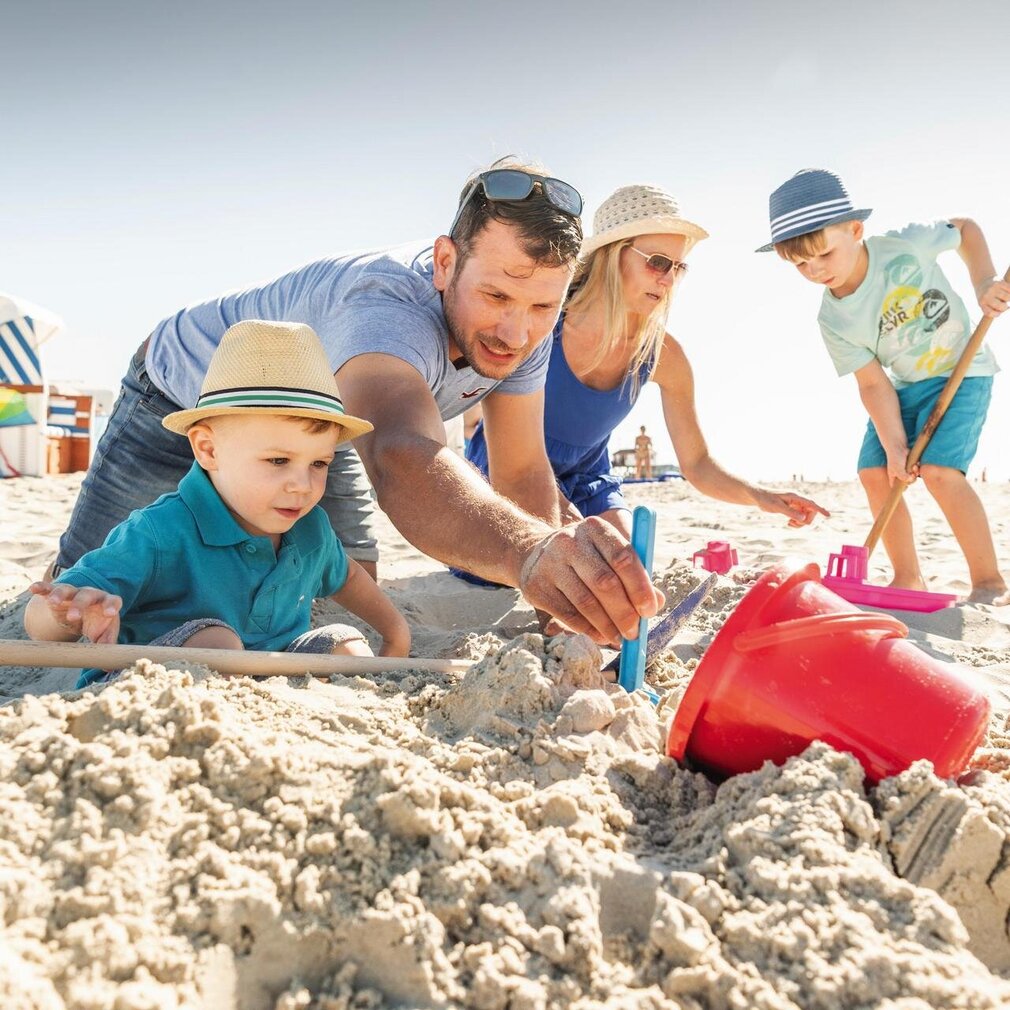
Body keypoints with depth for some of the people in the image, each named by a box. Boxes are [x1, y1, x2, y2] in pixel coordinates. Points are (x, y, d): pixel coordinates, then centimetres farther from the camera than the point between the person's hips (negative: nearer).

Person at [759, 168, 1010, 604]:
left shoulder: (905, 246, -23)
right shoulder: (833, 319, -14)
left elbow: (964, 228, -2)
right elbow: (873, 384, -14)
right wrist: (894, 446, -22)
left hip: (963, 372, -5)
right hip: (905, 387, 5)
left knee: (939, 469, -21)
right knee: (876, 472, -4)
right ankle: (908, 578, 12)